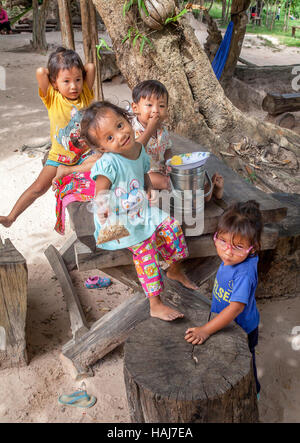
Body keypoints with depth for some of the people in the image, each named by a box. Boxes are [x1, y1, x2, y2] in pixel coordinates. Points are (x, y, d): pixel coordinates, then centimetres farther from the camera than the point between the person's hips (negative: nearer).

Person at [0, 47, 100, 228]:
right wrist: (60, 74, -7)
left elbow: (91, 67, -11)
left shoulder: (85, 94, -3)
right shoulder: (52, 99, -10)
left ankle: (66, 171, -18)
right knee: (39, 186, -11)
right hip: (59, 156, -2)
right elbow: (40, 72, -24)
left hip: (85, 153, 2)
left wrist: (77, 72, 0)